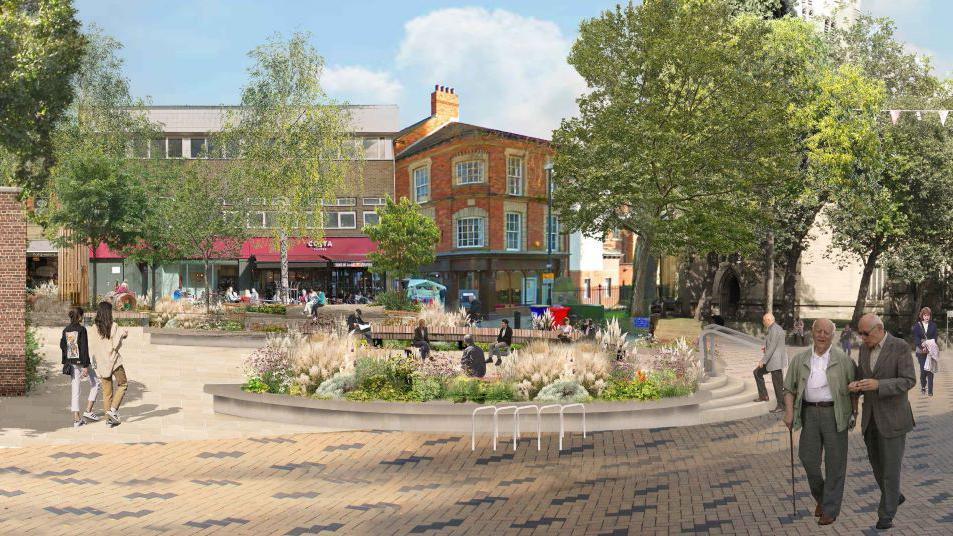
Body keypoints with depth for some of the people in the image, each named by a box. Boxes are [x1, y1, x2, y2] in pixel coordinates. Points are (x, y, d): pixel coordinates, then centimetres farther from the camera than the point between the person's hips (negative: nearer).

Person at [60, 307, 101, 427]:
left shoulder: (66, 330, 5)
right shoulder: (81, 329, -14)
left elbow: (62, 345, 13)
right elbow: (84, 348, -17)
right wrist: (86, 366, -18)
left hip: (71, 362, 6)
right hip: (81, 362, -6)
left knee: (75, 390, 8)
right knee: (95, 383, 12)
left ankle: (76, 419, 7)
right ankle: (88, 411, 5)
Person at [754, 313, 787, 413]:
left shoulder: (774, 330, -19)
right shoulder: (777, 328, 13)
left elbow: (772, 347, -22)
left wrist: (763, 360, -18)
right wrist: (766, 347, 12)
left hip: (776, 360, -11)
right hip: (772, 360, 11)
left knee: (778, 384, -1)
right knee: (757, 372, 16)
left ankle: (781, 406, 8)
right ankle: (763, 396, 19)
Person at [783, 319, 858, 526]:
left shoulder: (843, 360, -1)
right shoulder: (800, 360, 6)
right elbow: (789, 388, 8)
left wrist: (854, 412, -3)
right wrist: (789, 412, -3)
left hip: (835, 414, -2)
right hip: (810, 414, 2)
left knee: (835, 462, 2)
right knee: (808, 458, 3)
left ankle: (830, 509, 13)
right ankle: (820, 497, 29)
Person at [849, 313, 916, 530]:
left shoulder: (901, 347, -14)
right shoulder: (865, 348, 5)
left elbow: (909, 381, -18)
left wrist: (878, 385, -30)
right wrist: (856, 386, -13)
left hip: (893, 417, -6)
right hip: (871, 416, 6)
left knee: (891, 466, 0)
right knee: (876, 463, 17)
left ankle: (886, 514, 14)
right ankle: (894, 496, 41)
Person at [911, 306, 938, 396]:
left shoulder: (933, 325, 7)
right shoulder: (917, 326, 4)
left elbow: (935, 337, 3)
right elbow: (916, 338, -2)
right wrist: (922, 346, -17)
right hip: (921, 351, 0)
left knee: (930, 369, -6)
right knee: (923, 369, -3)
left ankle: (930, 390, -2)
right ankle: (923, 387, 18)